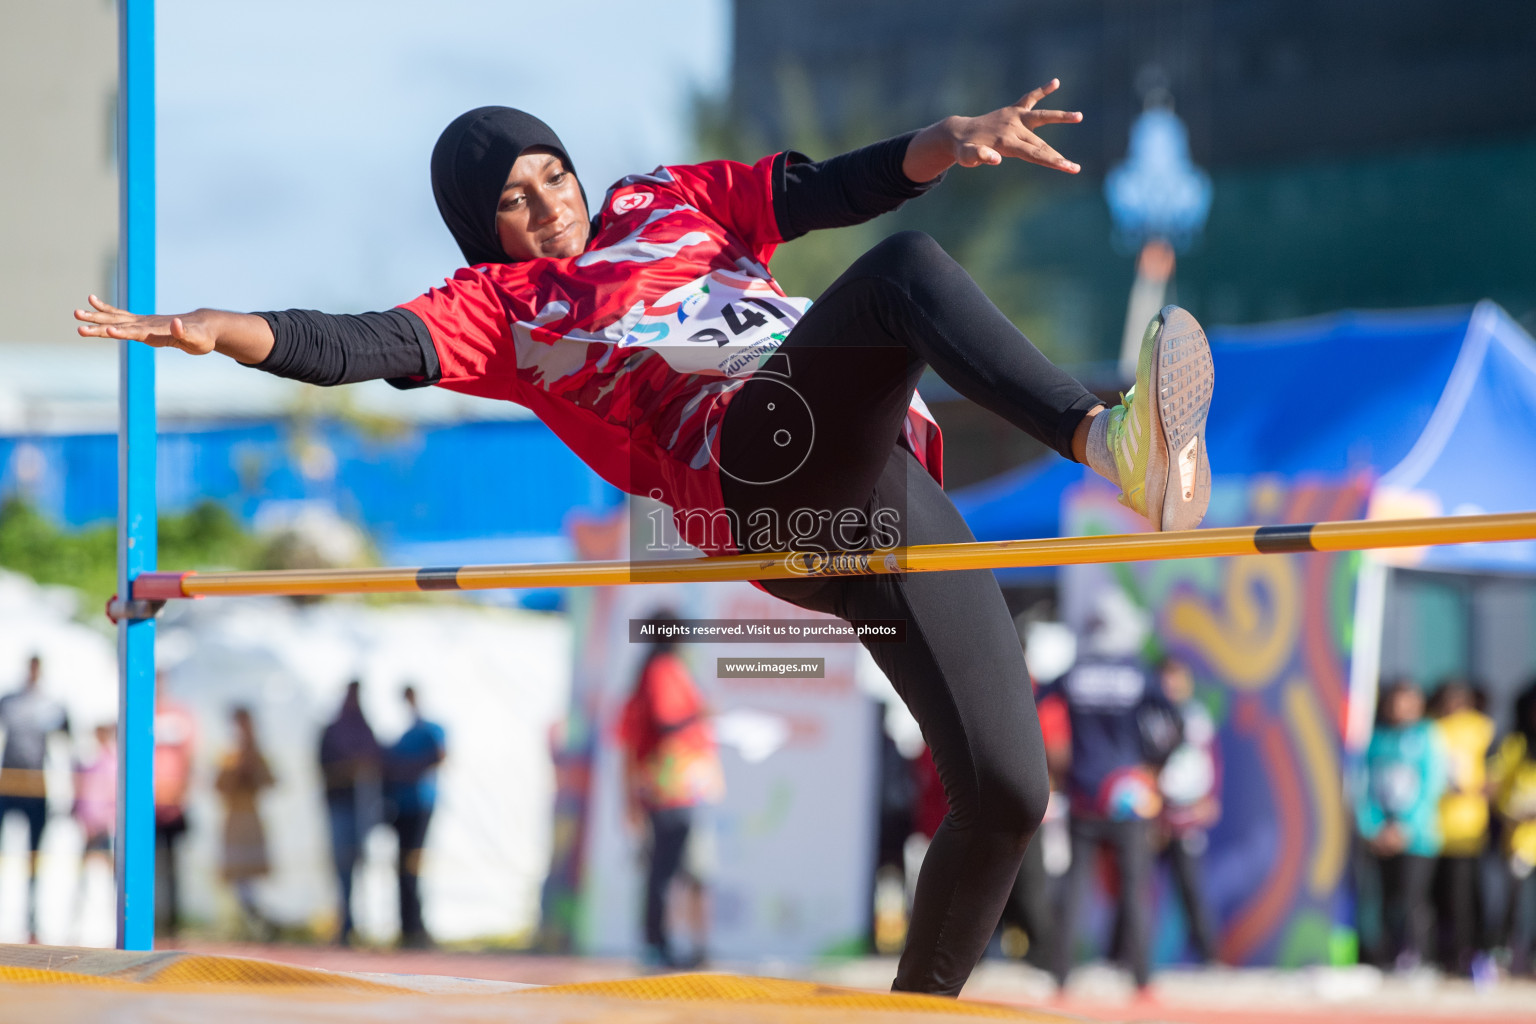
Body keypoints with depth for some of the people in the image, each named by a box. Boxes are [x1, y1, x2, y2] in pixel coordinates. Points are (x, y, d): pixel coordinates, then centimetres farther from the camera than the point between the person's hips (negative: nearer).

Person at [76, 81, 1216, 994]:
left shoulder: (674, 202, 31)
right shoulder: (499, 306, 18)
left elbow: (837, 189, 21)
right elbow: (357, 347, 2)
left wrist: (950, 140, 2)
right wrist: (215, 329, -15)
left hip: (888, 487, 5)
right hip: (761, 467, -5)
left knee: (1006, 793, -8)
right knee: (907, 270, -29)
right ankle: (1108, 440, -52)